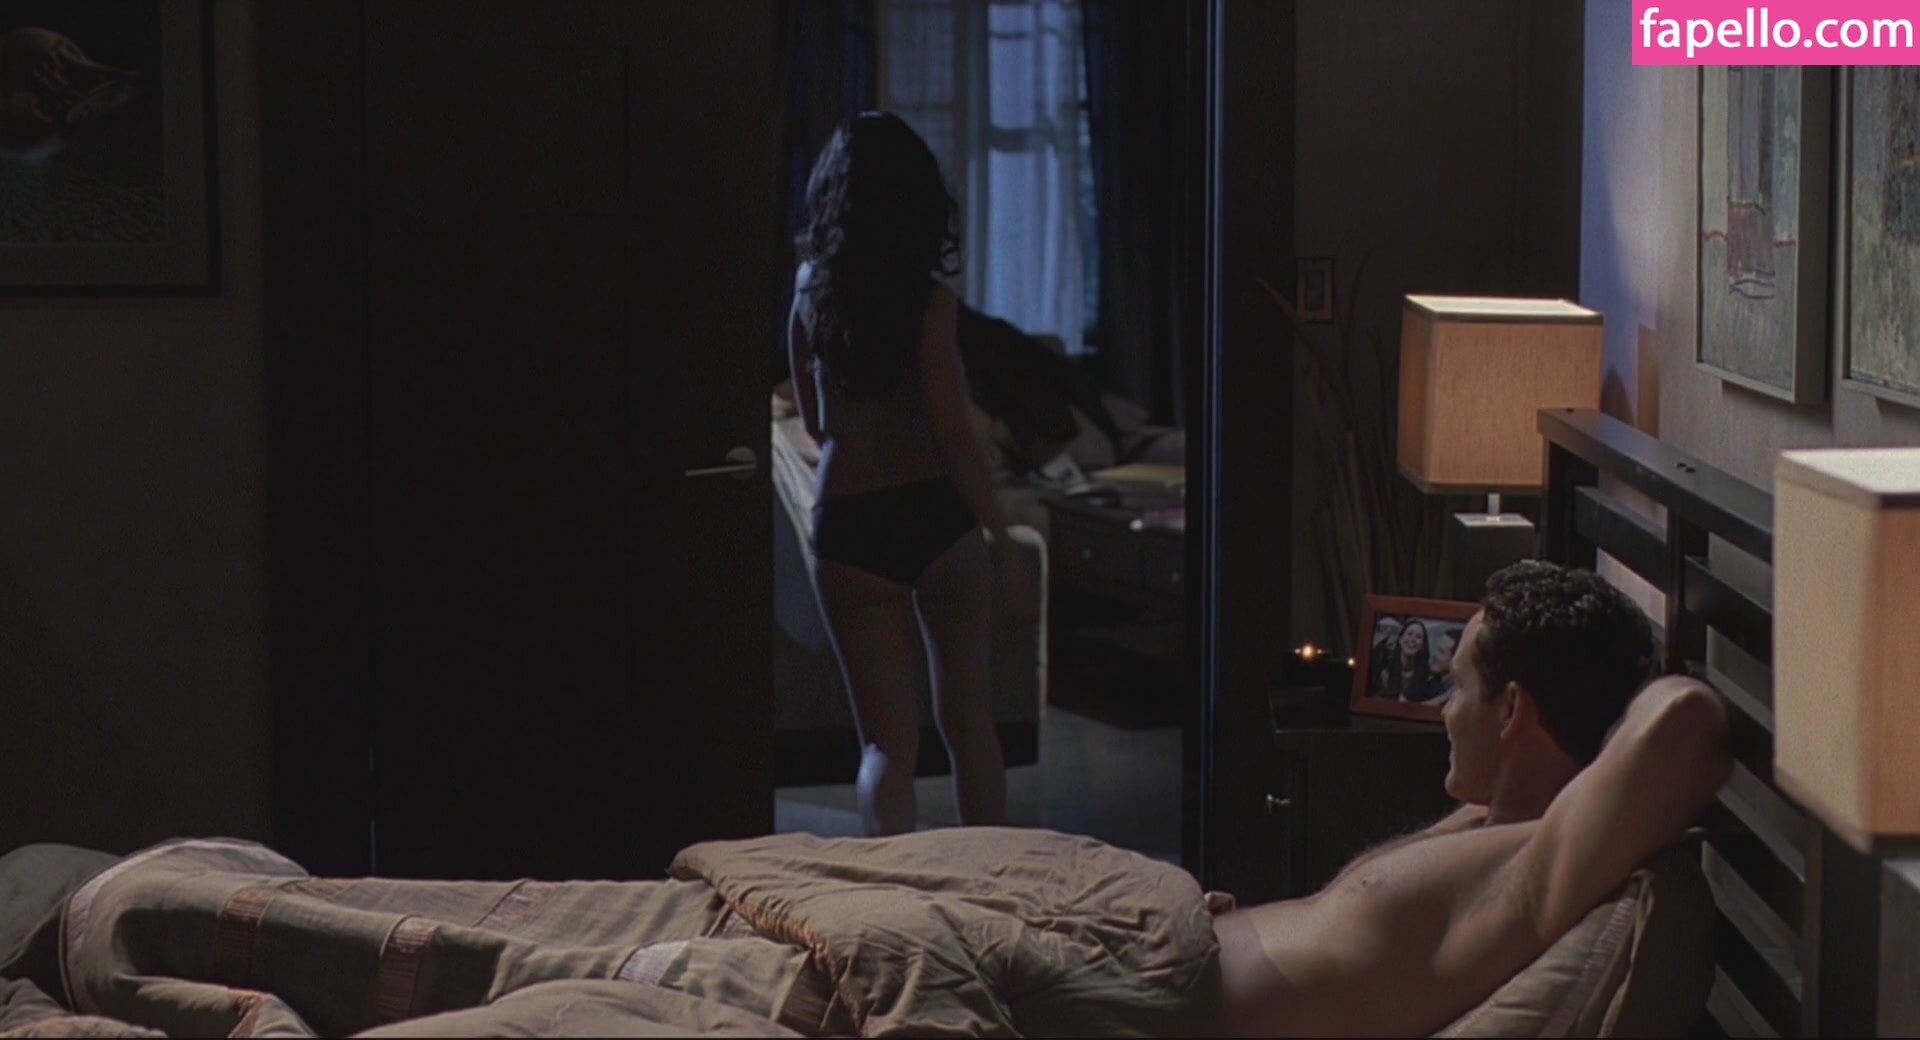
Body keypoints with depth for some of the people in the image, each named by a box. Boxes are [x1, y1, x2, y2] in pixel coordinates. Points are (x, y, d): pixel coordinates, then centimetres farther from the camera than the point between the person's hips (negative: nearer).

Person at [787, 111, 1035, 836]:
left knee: (887, 741, 3)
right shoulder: (927, 301, -10)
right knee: (969, 722, 16)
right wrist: (1004, 547, -11)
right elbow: (953, 437, -14)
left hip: (847, 528, 2)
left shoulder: (811, 286, 3)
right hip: (937, 515, -2)